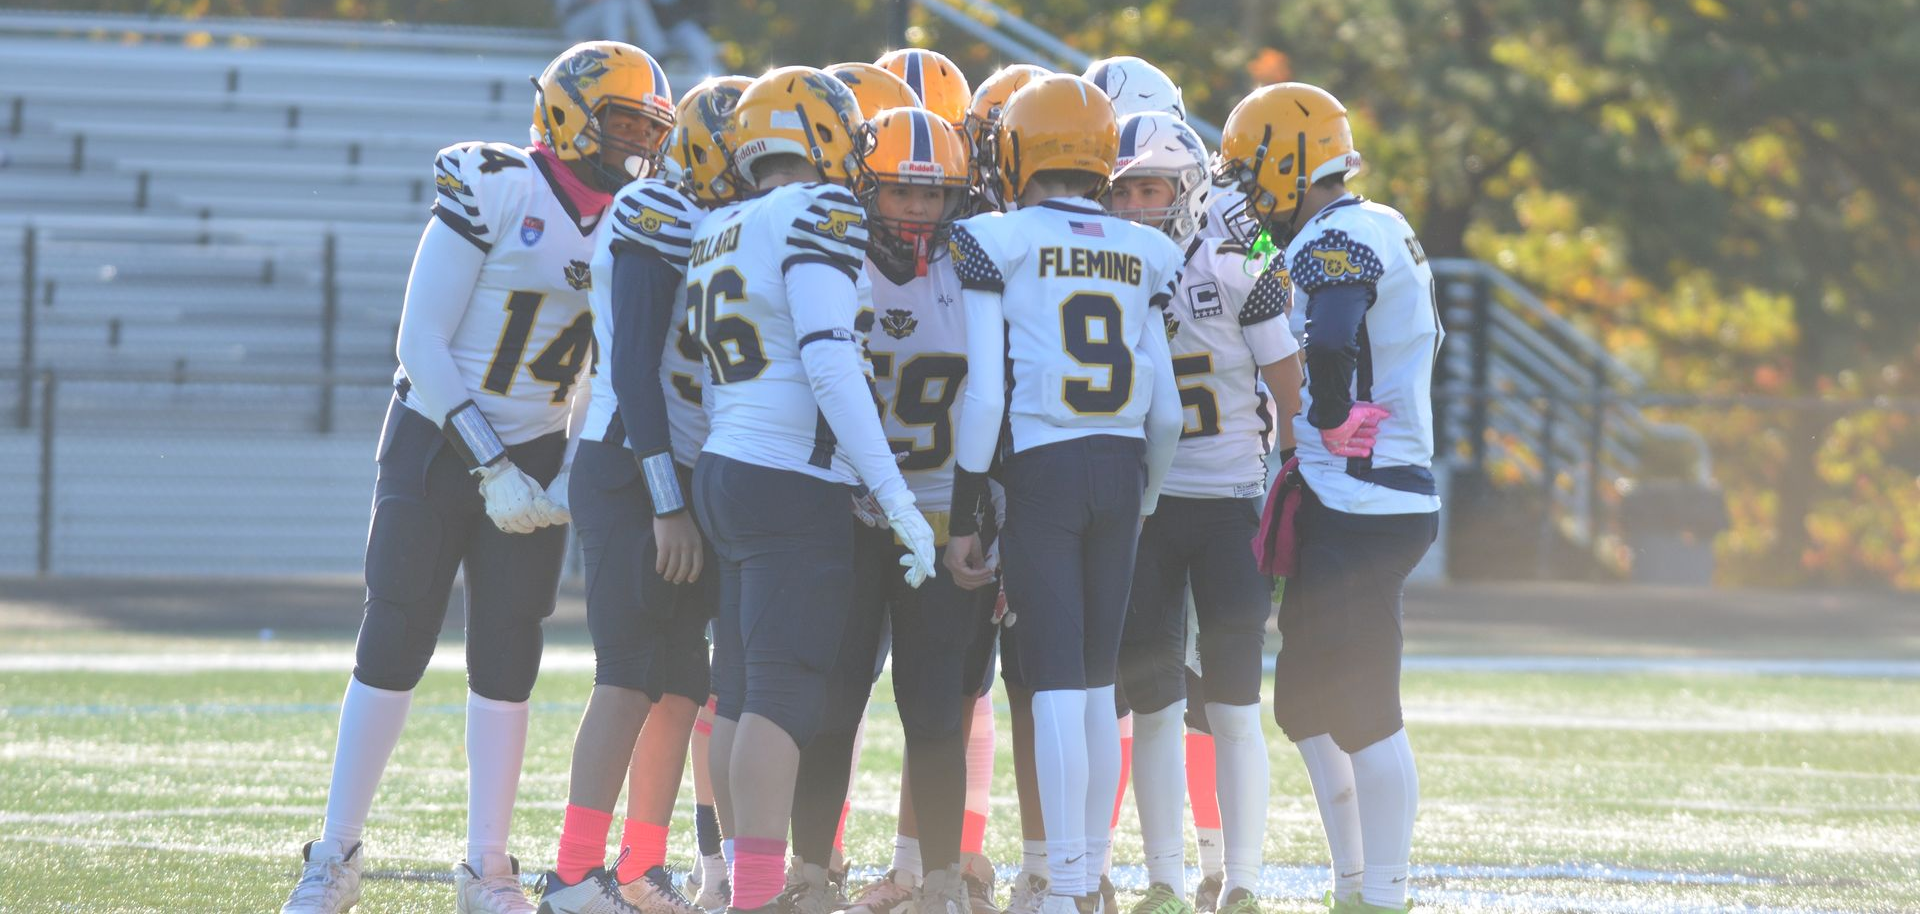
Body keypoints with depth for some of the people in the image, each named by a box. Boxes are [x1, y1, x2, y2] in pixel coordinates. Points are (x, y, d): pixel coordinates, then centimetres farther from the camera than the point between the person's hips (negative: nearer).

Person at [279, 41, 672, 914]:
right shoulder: (492, 189, -14)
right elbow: (423, 341, -16)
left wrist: (576, 476, -3)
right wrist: (490, 470, -18)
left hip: (532, 458, 5)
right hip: (435, 443, -4)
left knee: (506, 666, 4)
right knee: (391, 650, -2)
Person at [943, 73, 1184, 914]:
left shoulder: (998, 244, -5)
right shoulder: (1143, 255, 8)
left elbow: (985, 395, -9)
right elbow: (1166, 409, 8)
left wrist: (962, 517, -3)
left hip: (1040, 466, -4)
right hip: (1122, 467, 4)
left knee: (1056, 684, -4)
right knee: (1097, 682, 13)